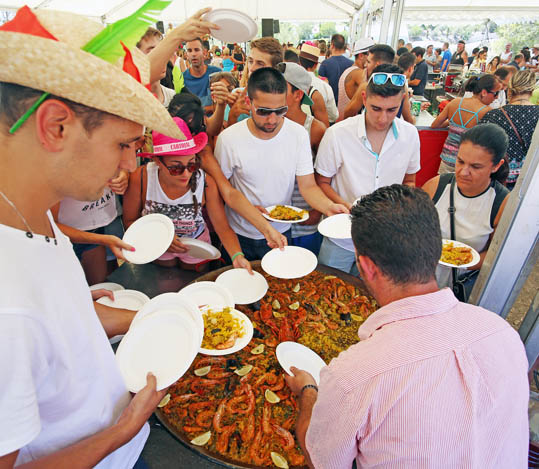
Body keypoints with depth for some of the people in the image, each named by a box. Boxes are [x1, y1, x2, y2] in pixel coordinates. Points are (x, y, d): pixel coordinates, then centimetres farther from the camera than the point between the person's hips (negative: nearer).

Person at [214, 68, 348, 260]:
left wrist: (329, 206, -32)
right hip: (240, 236, -1)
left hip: (281, 232, 1)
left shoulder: (299, 134, -12)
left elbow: (308, 186, -12)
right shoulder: (229, 138, -17)